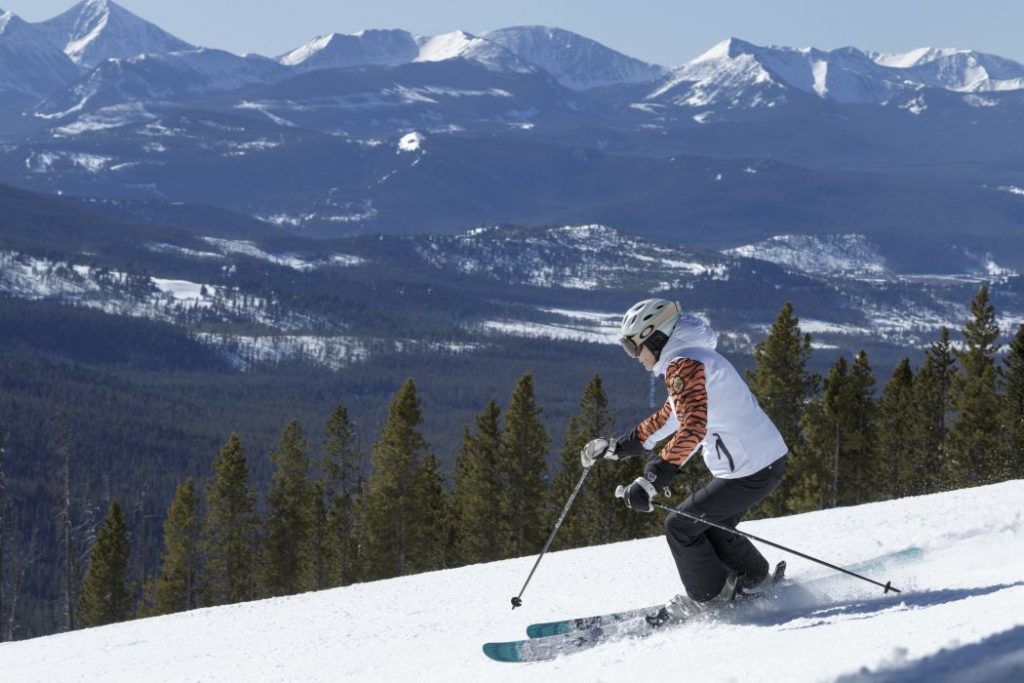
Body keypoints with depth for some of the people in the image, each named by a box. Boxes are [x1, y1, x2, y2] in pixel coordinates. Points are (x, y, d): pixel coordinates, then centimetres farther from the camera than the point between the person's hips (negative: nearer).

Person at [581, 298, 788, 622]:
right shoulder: (692, 358, 16)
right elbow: (672, 415, 31)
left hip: (750, 470, -10)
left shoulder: (685, 365, -17)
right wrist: (618, 446, 32)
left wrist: (653, 479, -35)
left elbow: (692, 429, -31)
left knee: (681, 527, -1)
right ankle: (755, 583, 34)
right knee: (711, 526, 23)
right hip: (767, 460, 10)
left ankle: (708, 598, 13)